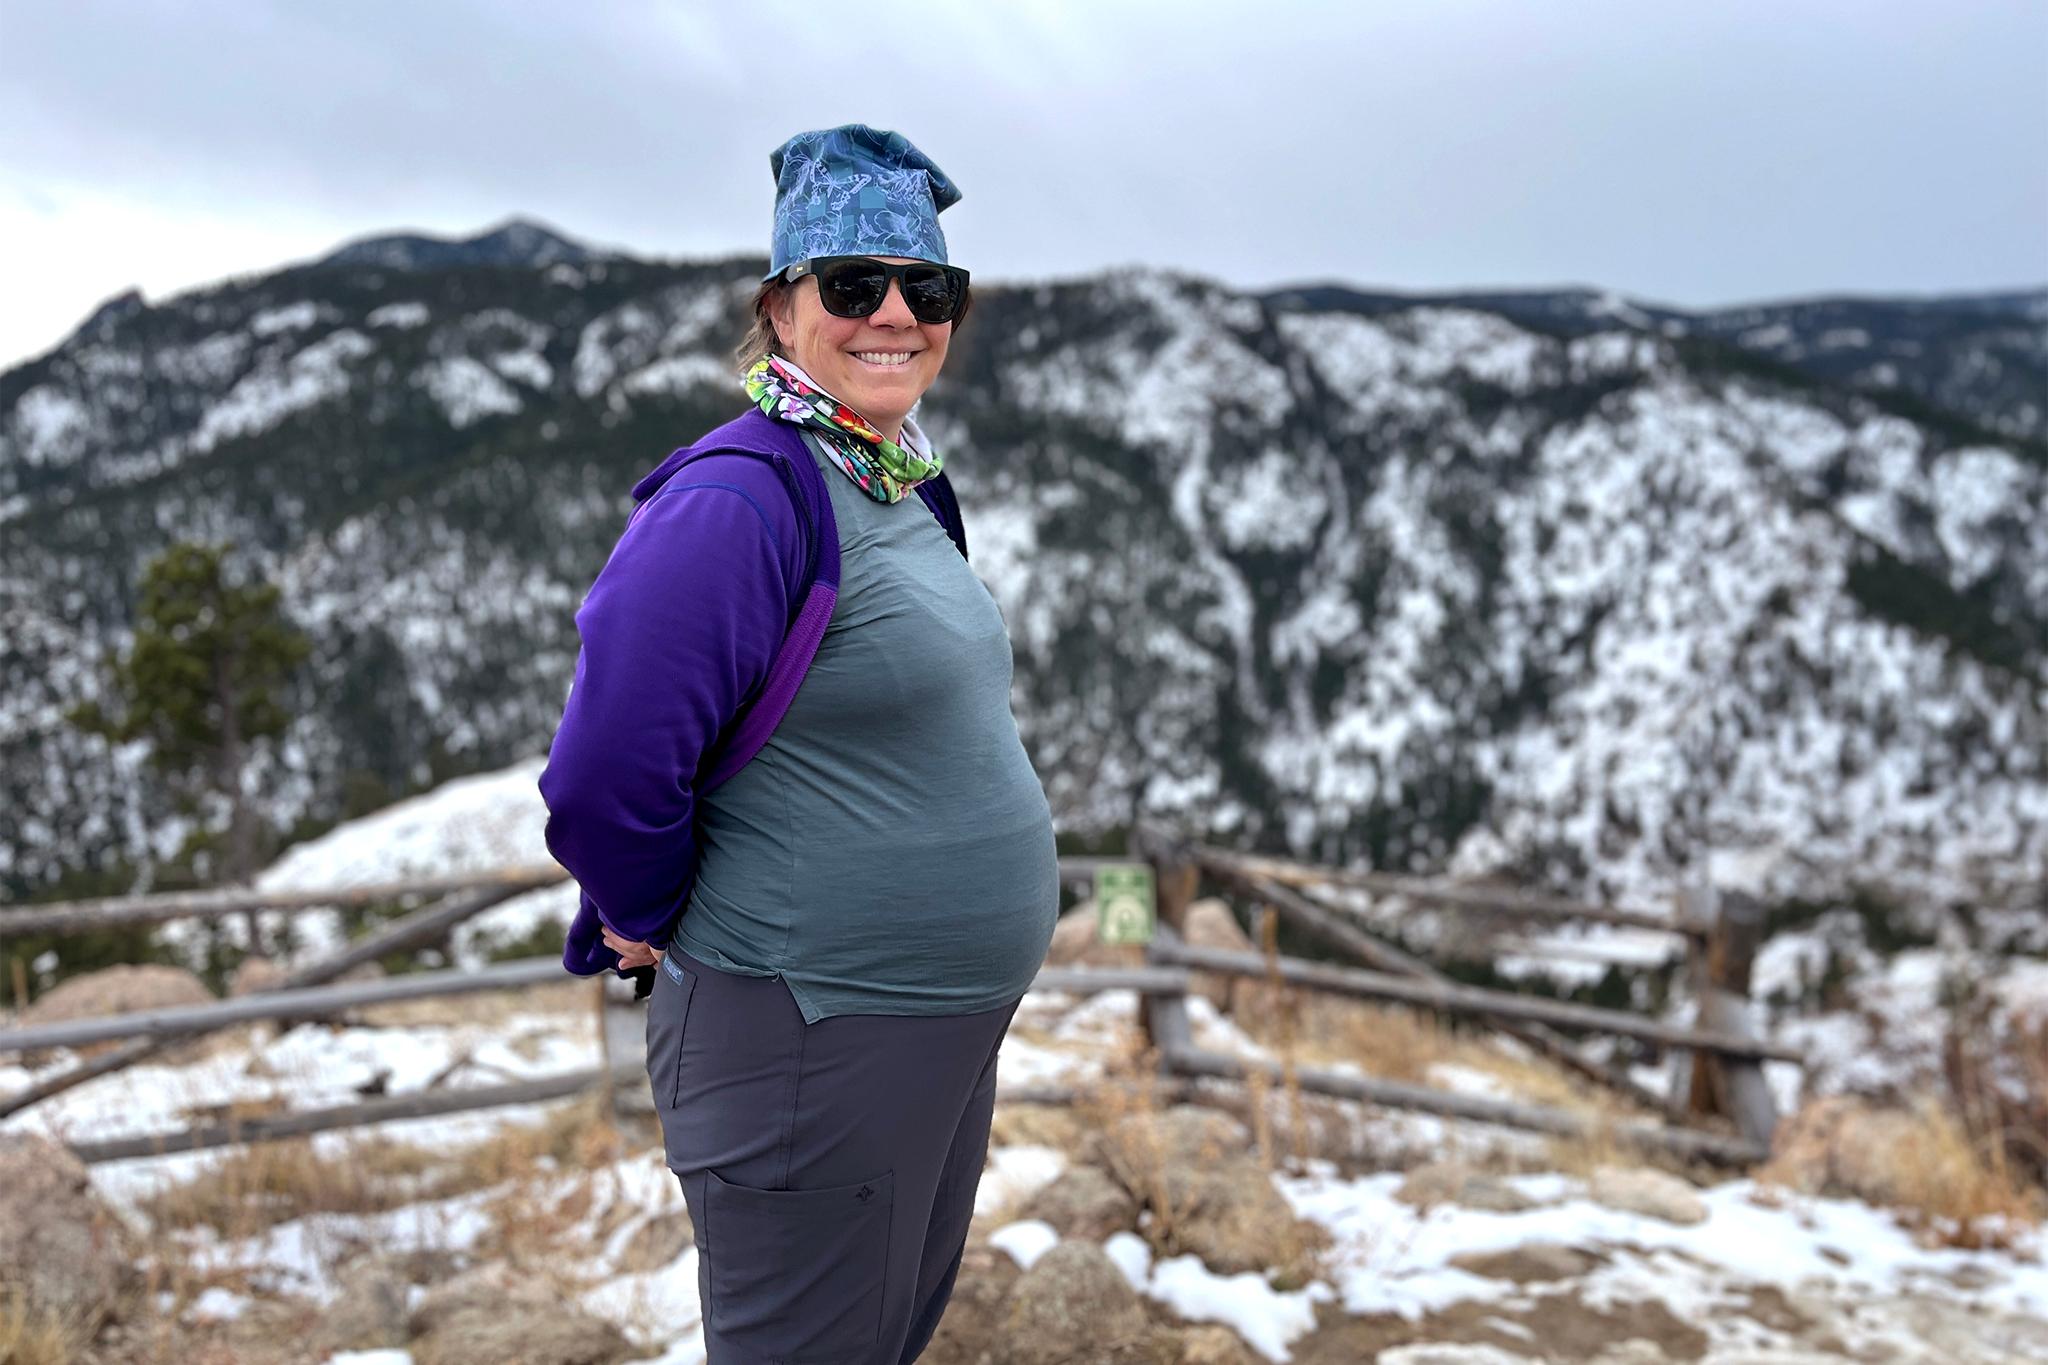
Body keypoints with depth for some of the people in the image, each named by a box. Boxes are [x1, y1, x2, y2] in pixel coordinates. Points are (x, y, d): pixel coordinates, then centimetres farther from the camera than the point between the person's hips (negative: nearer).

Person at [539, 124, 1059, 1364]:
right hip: (808, 1038, -8)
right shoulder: (738, 500, -22)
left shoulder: (909, 489, 7)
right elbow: (607, 777, -24)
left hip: (946, 1026, 9)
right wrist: (659, 925, -8)